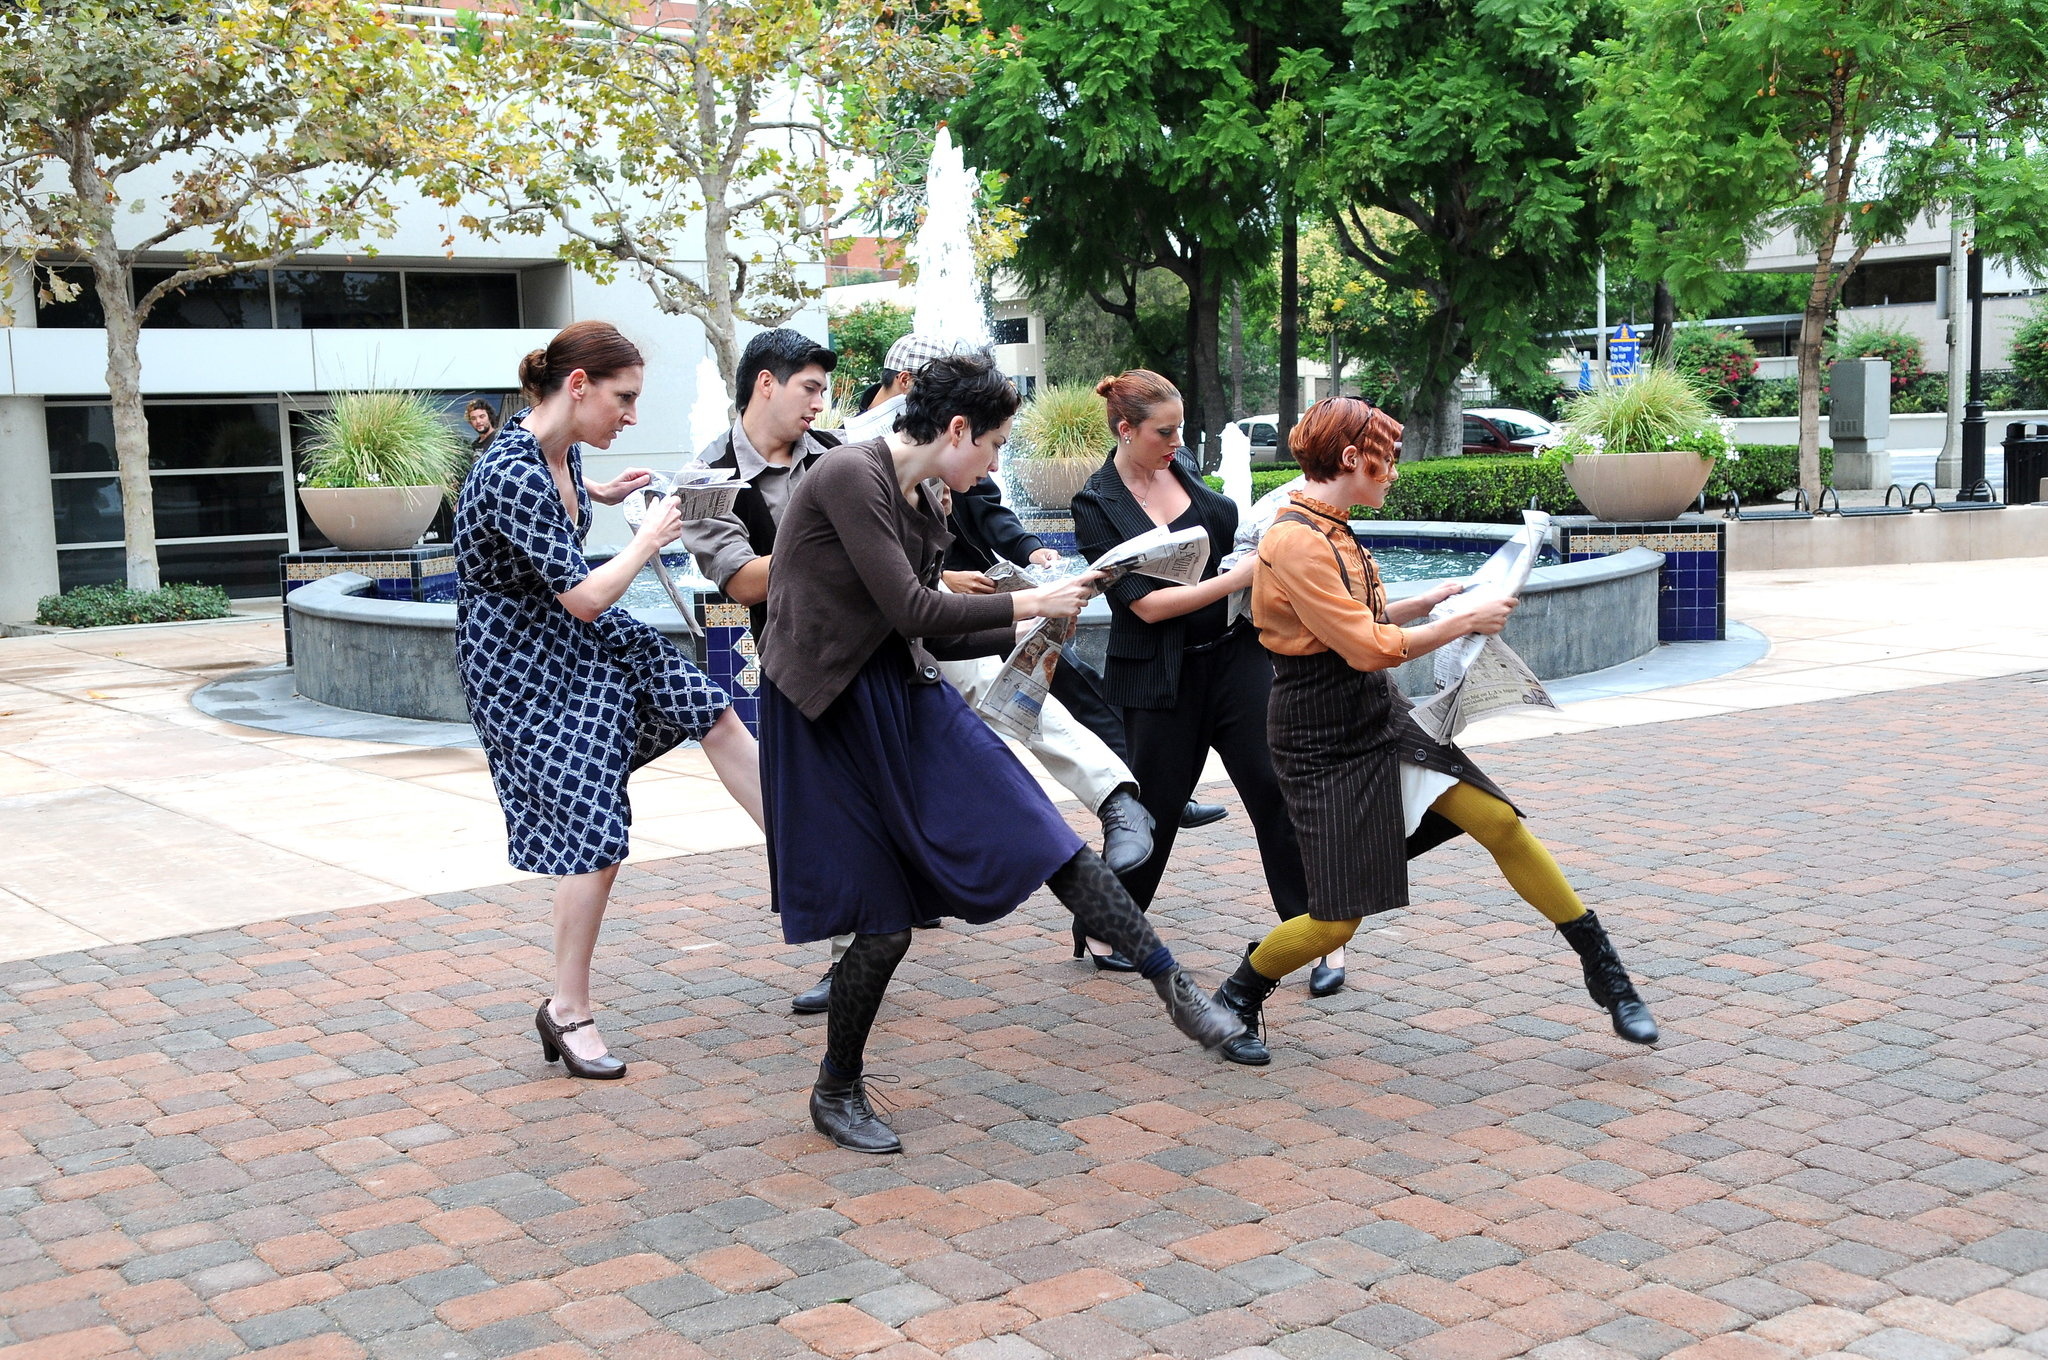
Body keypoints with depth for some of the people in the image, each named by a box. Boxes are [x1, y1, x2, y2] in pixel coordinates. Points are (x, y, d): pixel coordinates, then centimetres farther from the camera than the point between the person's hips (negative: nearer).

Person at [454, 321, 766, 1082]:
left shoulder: (562, 451, -2)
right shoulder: (513, 476, -30)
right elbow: (586, 597, -30)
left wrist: (599, 496, 12)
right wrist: (649, 539, -17)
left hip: (578, 634, 9)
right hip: (518, 662, -9)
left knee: (714, 713, 8)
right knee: (594, 835, -9)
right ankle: (567, 1012, 7)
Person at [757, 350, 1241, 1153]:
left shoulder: (921, 506, 10)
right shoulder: (850, 477, -17)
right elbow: (912, 611, -22)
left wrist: (1026, 632, 11)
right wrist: (1029, 603, -12)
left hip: (908, 696, 8)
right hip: (830, 714, -8)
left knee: (1046, 839, -4)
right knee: (885, 922, -2)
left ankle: (1173, 986, 1)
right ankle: (836, 1094, 19)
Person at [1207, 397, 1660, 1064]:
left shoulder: (1330, 530, 8)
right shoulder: (1295, 542, -22)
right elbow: (1367, 648, -23)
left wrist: (1428, 601, 8)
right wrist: (1466, 621, -14)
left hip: (1382, 719, 8)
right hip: (1323, 743, -8)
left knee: (1503, 826, -2)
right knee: (1336, 920, -5)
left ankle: (1603, 970, 8)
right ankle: (1235, 1001, 20)